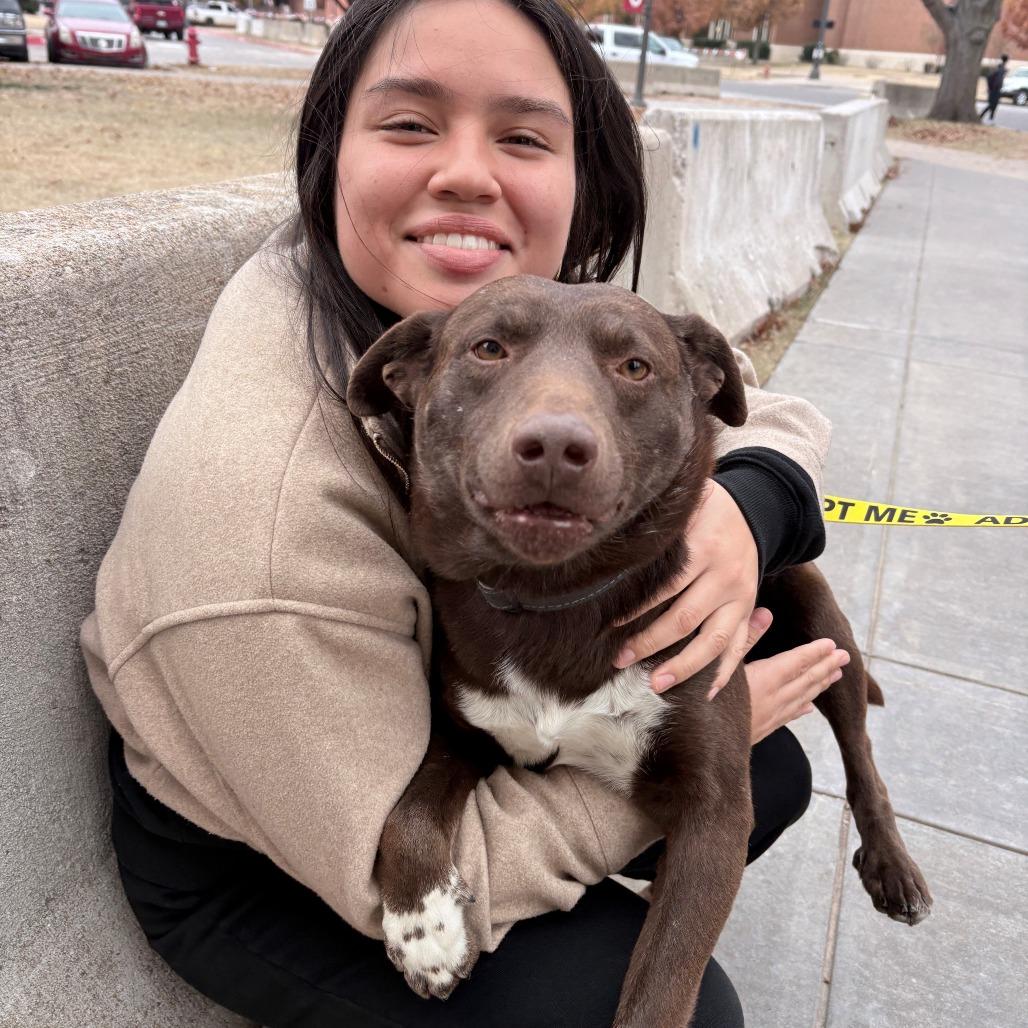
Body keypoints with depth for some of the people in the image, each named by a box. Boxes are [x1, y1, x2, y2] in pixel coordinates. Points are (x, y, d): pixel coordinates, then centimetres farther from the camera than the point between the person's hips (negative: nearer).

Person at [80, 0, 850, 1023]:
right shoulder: (255, 489, -36)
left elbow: (765, 413, -5)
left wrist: (742, 505, -30)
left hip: (456, 726, 6)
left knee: (768, 776, 3)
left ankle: (589, 902, 27)